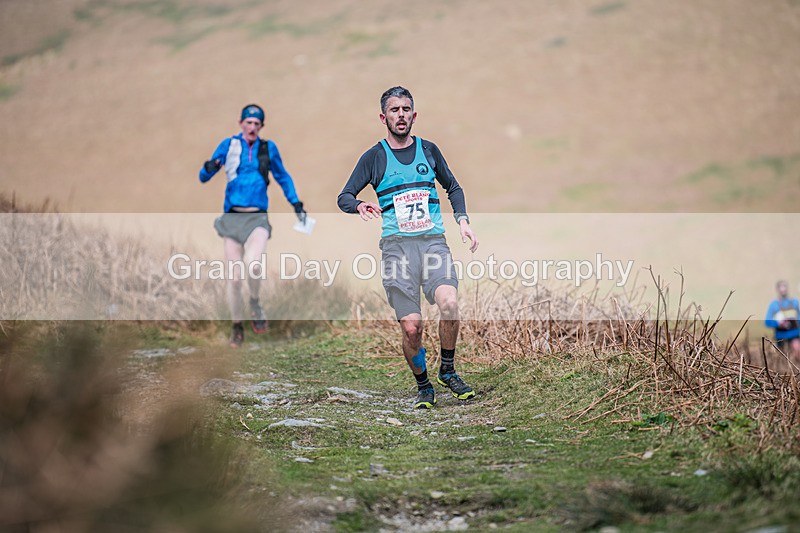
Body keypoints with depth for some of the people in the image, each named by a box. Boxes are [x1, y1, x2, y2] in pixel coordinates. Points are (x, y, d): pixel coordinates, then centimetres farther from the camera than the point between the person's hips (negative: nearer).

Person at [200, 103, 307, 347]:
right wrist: (209, 168, -17)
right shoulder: (229, 145, 4)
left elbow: (283, 177, 22)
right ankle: (237, 327, 16)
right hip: (232, 217, 0)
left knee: (253, 264, -27)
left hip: (258, 218, 0)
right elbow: (204, 178, 5)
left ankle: (255, 302, 3)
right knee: (234, 276, -2)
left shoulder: (268, 148, 8)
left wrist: (296, 203, 13)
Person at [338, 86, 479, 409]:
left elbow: (453, 187, 28)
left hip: (433, 241, 1)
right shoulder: (374, 157, 7)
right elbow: (344, 197, 6)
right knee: (411, 327, -8)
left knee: (449, 303, -25)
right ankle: (423, 387, 15)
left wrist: (462, 220, 13)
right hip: (396, 246, -1)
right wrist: (360, 206, -16)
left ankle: (447, 371, -3)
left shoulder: (428, 150, 14)